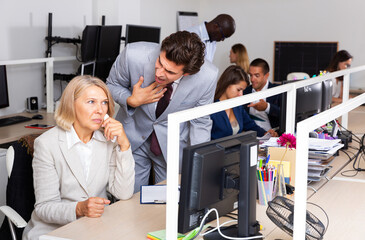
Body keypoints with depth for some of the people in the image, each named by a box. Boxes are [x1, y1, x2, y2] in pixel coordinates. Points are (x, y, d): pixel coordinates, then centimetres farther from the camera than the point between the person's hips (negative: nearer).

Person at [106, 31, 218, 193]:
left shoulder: (208, 77, -27)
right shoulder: (134, 55, -29)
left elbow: (200, 122, -9)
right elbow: (112, 85, -6)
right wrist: (131, 101, -26)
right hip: (132, 137, 0)